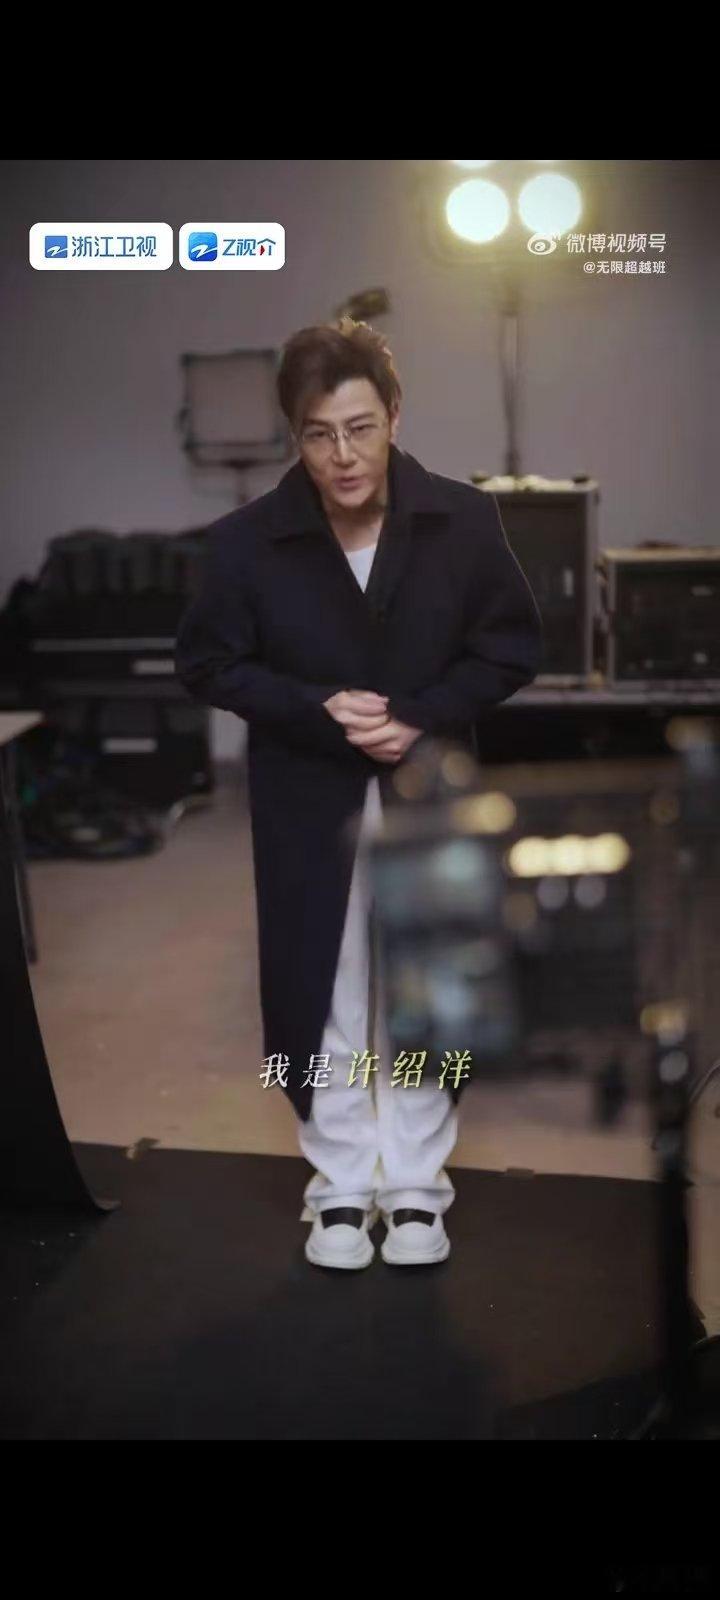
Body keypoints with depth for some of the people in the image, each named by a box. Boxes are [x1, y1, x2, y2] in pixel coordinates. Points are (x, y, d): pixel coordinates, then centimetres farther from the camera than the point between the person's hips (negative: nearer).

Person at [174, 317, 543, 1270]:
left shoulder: (464, 520, -11)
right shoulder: (247, 540, -12)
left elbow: (513, 645, -2)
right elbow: (207, 664, -3)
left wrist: (423, 718, -17)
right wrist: (317, 711, -17)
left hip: (429, 791, 1)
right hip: (308, 800, 0)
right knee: (322, 994, 8)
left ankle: (417, 1187, 29)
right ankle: (340, 1190, 28)